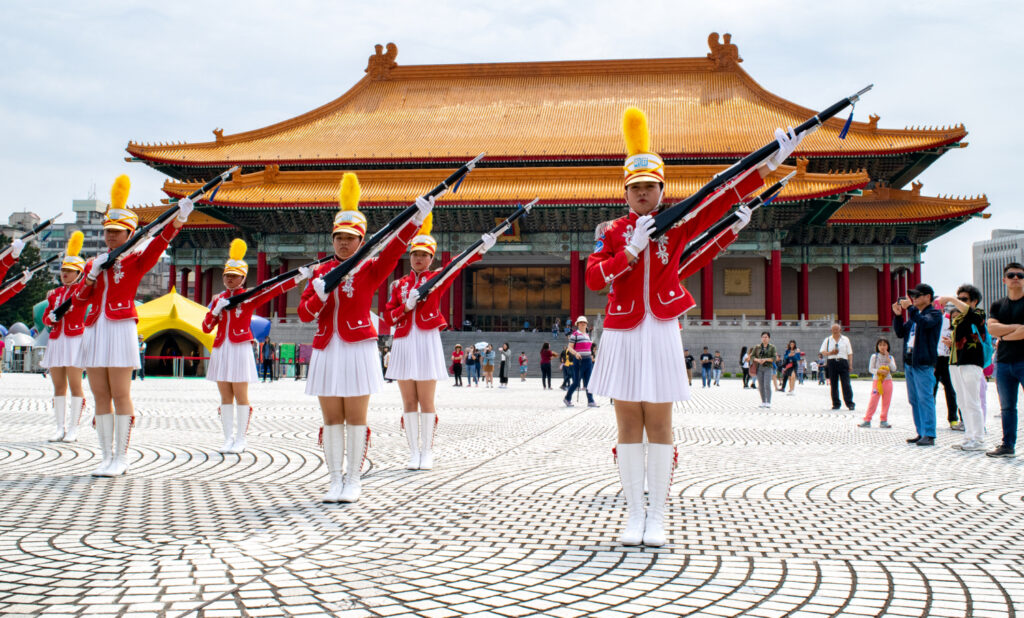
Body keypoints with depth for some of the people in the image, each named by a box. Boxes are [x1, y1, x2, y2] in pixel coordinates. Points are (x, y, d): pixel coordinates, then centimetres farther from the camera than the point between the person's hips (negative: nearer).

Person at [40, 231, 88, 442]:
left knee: (75, 385, -6)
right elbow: (45, 318, 14)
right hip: (56, 341, 5)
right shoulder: (54, 294, 15)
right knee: (59, 386, 4)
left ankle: (73, 429, -2)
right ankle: (60, 427, 8)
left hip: (75, 340, -5)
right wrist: (51, 317, -4)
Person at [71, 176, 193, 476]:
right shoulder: (94, 264, 17)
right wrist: (93, 274, -4)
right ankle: (106, 457, 8)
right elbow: (79, 299, 11)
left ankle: (120, 459, -1)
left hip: (121, 330, -5)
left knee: (120, 394, -5)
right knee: (100, 396, 4)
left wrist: (178, 220, -34)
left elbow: (159, 243, -17)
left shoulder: (136, 260, 3)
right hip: (94, 331, 5)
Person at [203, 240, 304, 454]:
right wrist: (216, 309, -5)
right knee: (226, 397, 5)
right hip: (221, 350, 4)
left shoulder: (250, 297, 1)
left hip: (240, 349, -4)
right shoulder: (219, 298, 14)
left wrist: (300, 275, -19)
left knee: (241, 396, -3)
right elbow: (206, 327, 12)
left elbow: (276, 289, -9)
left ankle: (240, 440, 2)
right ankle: (228, 439, 9)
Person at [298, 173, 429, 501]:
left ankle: (353, 481, 8)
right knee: (332, 420, 5)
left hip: (358, 351, -3)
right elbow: (304, 313, 8)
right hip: (327, 352, 3)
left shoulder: (370, 269, 2)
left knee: (356, 419, 0)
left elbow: (394, 248, -15)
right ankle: (336, 481, 10)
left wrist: (417, 219, -28)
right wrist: (319, 295, -12)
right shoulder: (321, 271, 12)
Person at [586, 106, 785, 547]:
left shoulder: (677, 225, 5)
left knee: (659, 425, 1)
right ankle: (635, 515, 10)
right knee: (629, 426, 3)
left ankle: (657, 518, 7)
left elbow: (724, 197, -3)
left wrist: (772, 162, -10)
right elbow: (593, 278, -6)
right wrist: (631, 249, -15)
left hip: (661, 335, 0)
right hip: (622, 336, 0)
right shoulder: (613, 232, 6)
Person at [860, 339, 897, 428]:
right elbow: (870, 369, -2)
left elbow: (894, 369, -5)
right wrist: (879, 371, -19)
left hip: (887, 381, 2)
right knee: (873, 401, -6)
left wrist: (887, 358, -11)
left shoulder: (890, 357, 8)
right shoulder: (874, 356, 2)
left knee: (886, 402, 3)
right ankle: (867, 420, -3)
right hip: (877, 381, -2)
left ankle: (883, 421, 10)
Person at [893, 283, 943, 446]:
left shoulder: (934, 313, -4)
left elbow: (924, 323, -24)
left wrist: (910, 307, -20)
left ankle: (929, 435, -9)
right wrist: (898, 315, 5)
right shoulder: (914, 315, 21)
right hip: (909, 361, 9)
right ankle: (921, 433, 16)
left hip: (923, 362, -9)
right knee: (914, 400, 10)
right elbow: (900, 333, 18)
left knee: (925, 399, -10)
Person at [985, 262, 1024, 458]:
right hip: (1004, 362, 5)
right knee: (1007, 407, 10)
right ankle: (1008, 445, 16)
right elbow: (992, 328, -1)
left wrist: (1004, 337, -5)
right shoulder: (997, 306, 15)